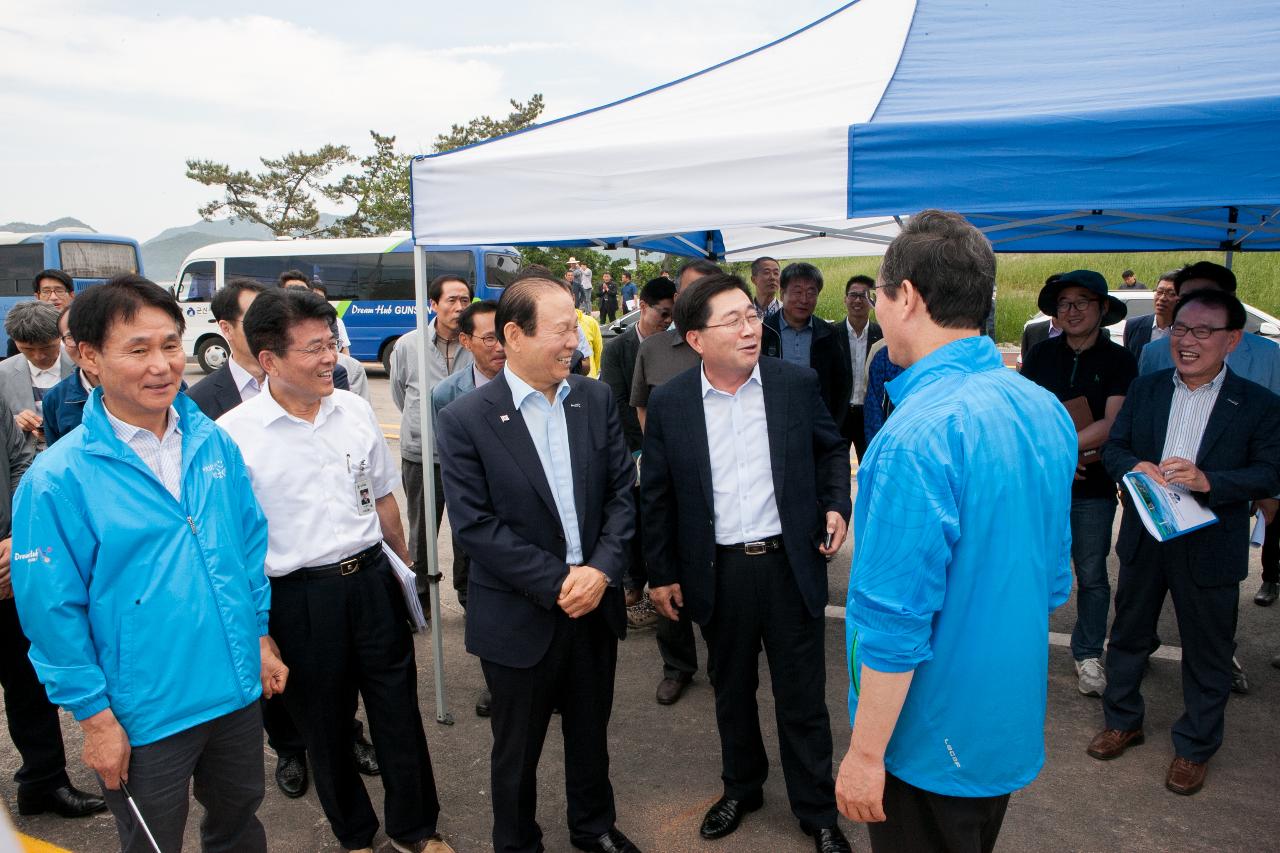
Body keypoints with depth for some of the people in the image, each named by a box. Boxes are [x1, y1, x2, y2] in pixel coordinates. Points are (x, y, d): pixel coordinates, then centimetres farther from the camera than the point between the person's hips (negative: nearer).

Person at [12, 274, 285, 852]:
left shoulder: (214, 443, -3)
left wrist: (261, 636, 8)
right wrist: (93, 716, -10)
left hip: (239, 691, 4)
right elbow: (52, 610, -13)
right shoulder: (58, 479, -16)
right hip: (144, 718, -4)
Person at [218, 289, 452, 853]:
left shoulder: (355, 410, 0)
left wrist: (402, 568, 17)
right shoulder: (232, 434, -12)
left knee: (399, 712, 14)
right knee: (323, 726, 16)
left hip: (372, 581, 3)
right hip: (297, 598, -3)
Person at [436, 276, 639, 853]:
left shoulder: (597, 400, -1)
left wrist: (601, 570, -14)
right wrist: (557, 583, -18)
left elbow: (622, 492, 0)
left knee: (591, 733, 23)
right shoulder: (465, 419, -13)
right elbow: (474, 524, -16)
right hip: (519, 617, -3)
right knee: (517, 750, 17)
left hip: (595, 602, 4)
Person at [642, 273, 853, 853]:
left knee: (802, 697, 12)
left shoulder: (797, 384, -6)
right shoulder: (669, 403, -6)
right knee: (731, 692, 20)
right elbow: (656, 495, 1)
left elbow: (832, 450, 10)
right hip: (718, 572, 1)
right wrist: (661, 573, 4)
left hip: (790, 564, 0)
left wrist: (835, 504, -6)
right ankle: (741, 788, 44)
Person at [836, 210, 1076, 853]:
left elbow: (895, 623, -27)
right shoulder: (1046, 410, -1)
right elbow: (1054, 576, 9)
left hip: (932, 741, -8)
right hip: (1013, 720, 8)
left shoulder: (917, 436, -29)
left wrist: (865, 753, -16)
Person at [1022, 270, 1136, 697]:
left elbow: (1112, 425, -11)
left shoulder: (1119, 360, -1)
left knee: (1091, 576, 8)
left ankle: (1088, 654, 23)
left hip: (1093, 488, -1)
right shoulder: (1041, 354, 5)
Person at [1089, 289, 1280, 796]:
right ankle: (1123, 721, 38)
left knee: (1207, 653, 11)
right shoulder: (1145, 389, 3)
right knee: (1129, 634, 17)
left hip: (1209, 547, -3)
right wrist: (1136, 466, -18)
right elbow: (1114, 448, 4)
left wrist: (1207, 480, -29)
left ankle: (1195, 749, 30)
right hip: (1143, 537, 3)